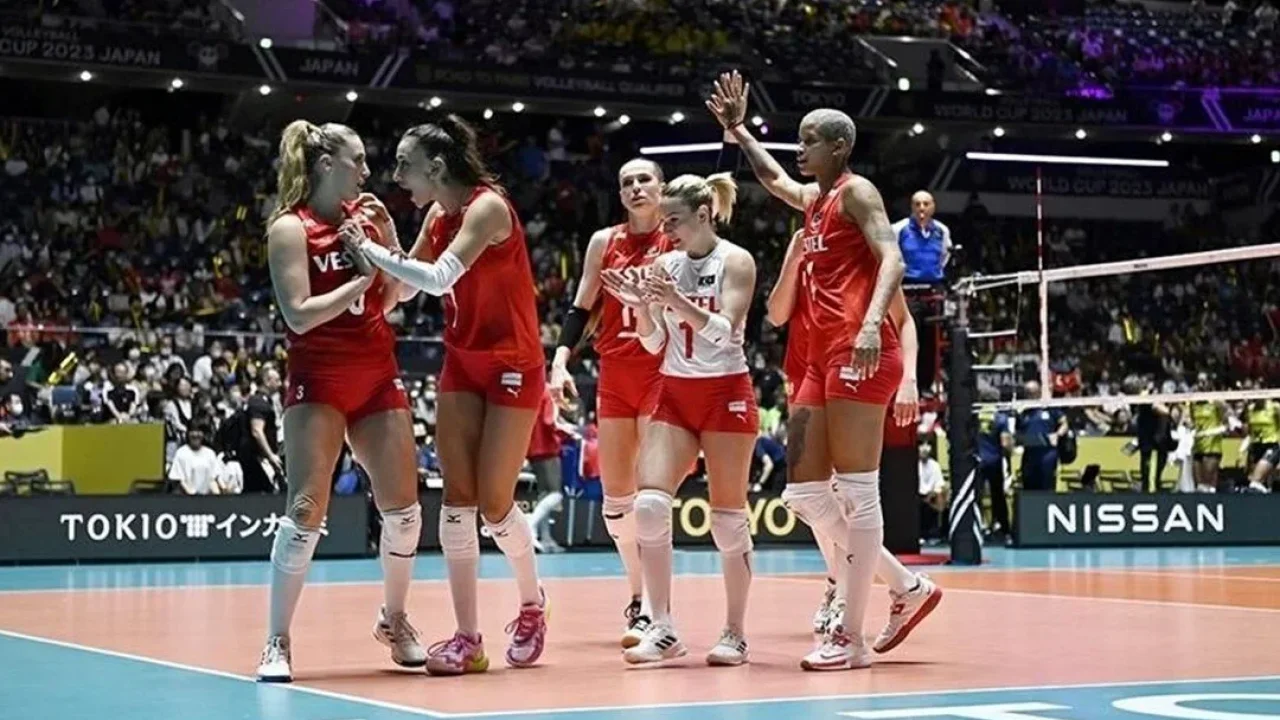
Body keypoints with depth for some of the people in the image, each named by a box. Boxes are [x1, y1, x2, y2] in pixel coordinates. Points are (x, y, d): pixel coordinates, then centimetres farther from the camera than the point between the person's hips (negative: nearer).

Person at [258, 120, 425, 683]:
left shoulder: (369, 214, 8)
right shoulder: (290, 227, -8)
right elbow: (299, 315, -18)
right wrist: (362, 277, -18)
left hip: (377, 373, 6)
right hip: (317, 380, -6)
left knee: (403, 506, 6)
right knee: (307, 507, -13)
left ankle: (394, 620, 26)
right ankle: (277, 643, -7)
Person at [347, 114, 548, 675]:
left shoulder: (487, 206, -19)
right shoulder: (438, 215, 5)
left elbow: (438, 278, -31)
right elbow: (404, 289, 13)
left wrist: (370, 249, -24)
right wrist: (376, 243, -2)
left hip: (512, 366, -7)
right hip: (462, 363, 7)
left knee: (494, 503, -3)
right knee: (457, 500, -2)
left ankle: (532, 603, 24)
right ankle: (467, 639, 1)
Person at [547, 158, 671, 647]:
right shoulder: (604, 242, 7)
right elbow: (582, 308, 9)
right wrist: (560, 361, -3)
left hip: (663, 373, -4)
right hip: (614, 375, 4)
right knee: (615, 491, 6)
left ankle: (649, 608, -10)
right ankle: (640, 594, 20)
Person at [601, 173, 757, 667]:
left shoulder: (736, 261, -6)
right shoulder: (665, 264, 8)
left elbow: (726, 332, -17)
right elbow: (653, 343, 10)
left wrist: (677, 300, -30)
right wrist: (640, 305, -9)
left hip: (725, 394, -4)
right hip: (674, 394, 5)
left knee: (728, 518, -1)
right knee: (649, 503, -11)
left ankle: (735, 634, 10)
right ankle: (663, 630, -6)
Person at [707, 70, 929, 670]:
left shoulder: (855, 191, -2)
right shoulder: (813, 198, 22)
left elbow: (891, 257, -16)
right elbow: (774, 179, 45)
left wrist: (872, 322, -30)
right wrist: (737, 129, 43)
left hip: (858, 352, -9)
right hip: (821, 357, 9)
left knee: (858, 492, -8)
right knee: (803, 492, 7)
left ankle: (852, 636, -6)